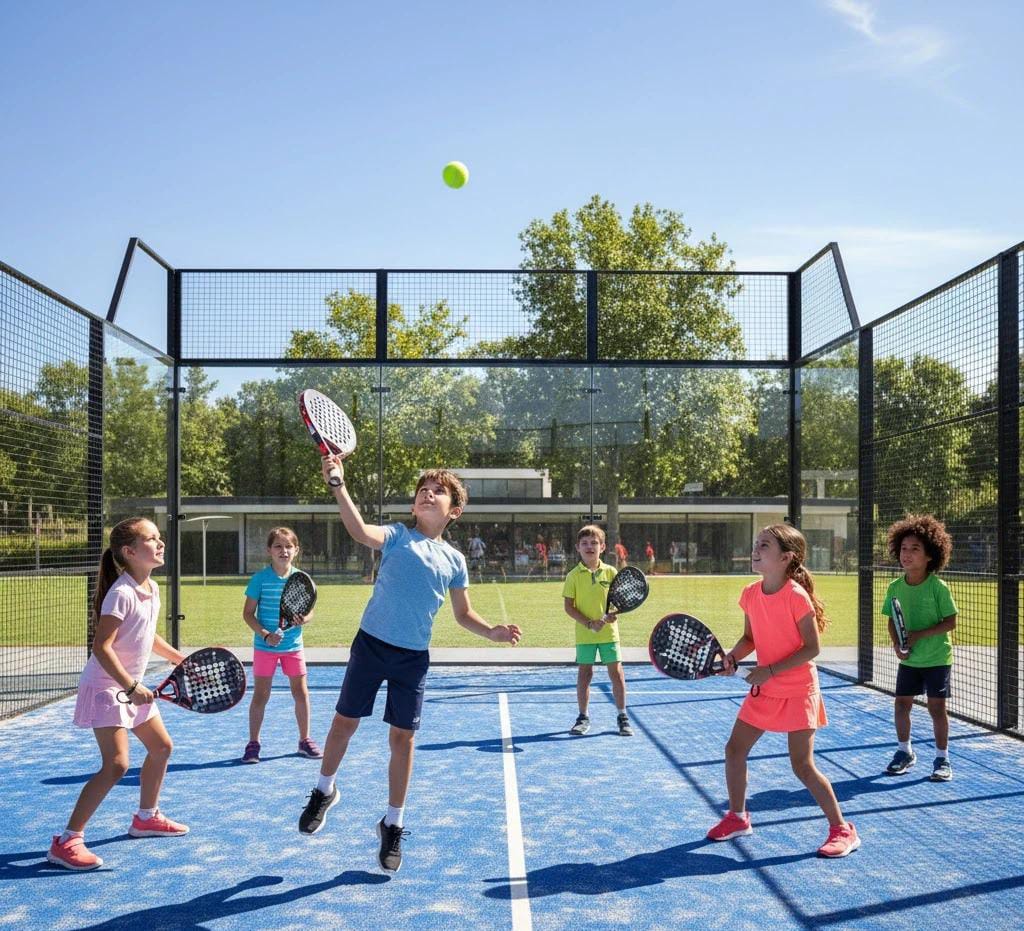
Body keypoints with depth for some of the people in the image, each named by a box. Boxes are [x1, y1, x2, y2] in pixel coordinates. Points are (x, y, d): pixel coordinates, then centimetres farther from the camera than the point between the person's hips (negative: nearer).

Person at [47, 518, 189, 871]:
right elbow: (101, 647, -26)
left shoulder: (152, 588, 5)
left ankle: (146, 817, 37)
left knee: (161, 746, 18)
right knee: (116, 764, -17)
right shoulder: (121, 593, -23)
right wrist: (131, 687, -28)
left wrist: (180, 658, 20)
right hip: (106, 686, -10)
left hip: (132, 686, 10)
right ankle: (67, 842, -7)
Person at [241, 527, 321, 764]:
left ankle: (304, 740, 22)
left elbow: (308, 610, 4)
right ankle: (253, 743, 17)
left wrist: (304, 618, -19)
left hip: (293, 645, 3)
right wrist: (265, 635, -18)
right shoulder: (260, 578, -9)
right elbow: (248, 613, -6)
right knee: (260, 695, 4)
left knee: (301, 693, 7)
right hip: (265, 646, -2)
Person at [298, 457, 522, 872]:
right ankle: (324, 791, 37)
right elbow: (361, 531, -26)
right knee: (344, 722, 9)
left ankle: (393, 824, 23)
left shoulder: (454, 560, 6)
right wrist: (338, 485, -40)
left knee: (402, 738, 6)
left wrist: (492, 632, -3)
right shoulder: (397, 536, -3)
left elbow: (463, 614, 15)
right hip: (371, 645, -2)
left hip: (413, 658, 2)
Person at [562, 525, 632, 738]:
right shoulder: (574, 576, -2)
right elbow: (568, 606, -4)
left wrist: (613, 613, -18)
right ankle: (583, 717, 18)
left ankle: (623, 716, 15)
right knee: (584, 674, 5)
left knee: (616, 673, 2)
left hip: (609, 632, 1)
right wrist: (589, 623, -16)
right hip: (584, 634, -1)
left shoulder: (610, 572, 1)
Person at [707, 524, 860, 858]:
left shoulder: (796, 596, -20)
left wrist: (770, 671, -24)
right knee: (734, 749, 10)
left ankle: (842, 830, 13)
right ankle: (737, 817, 29)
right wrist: (732, 657, -8)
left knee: (802, 765, -5)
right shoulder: (751, 594, 0)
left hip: (797, 691, -7)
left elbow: (812, 648, -19)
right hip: (764, 690, 7)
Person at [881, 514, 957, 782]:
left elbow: (950, 622, -13)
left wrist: (920, 634, -23)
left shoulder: (938, 587, -15)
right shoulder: (895, 587, -3)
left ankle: (942, 758, 16)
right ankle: (904, 752, 26)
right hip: (908, 659, 4)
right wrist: (896, 644, -11)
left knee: (937, 707, 1)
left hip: (937, 659, -4)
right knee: (902, 703, 7)